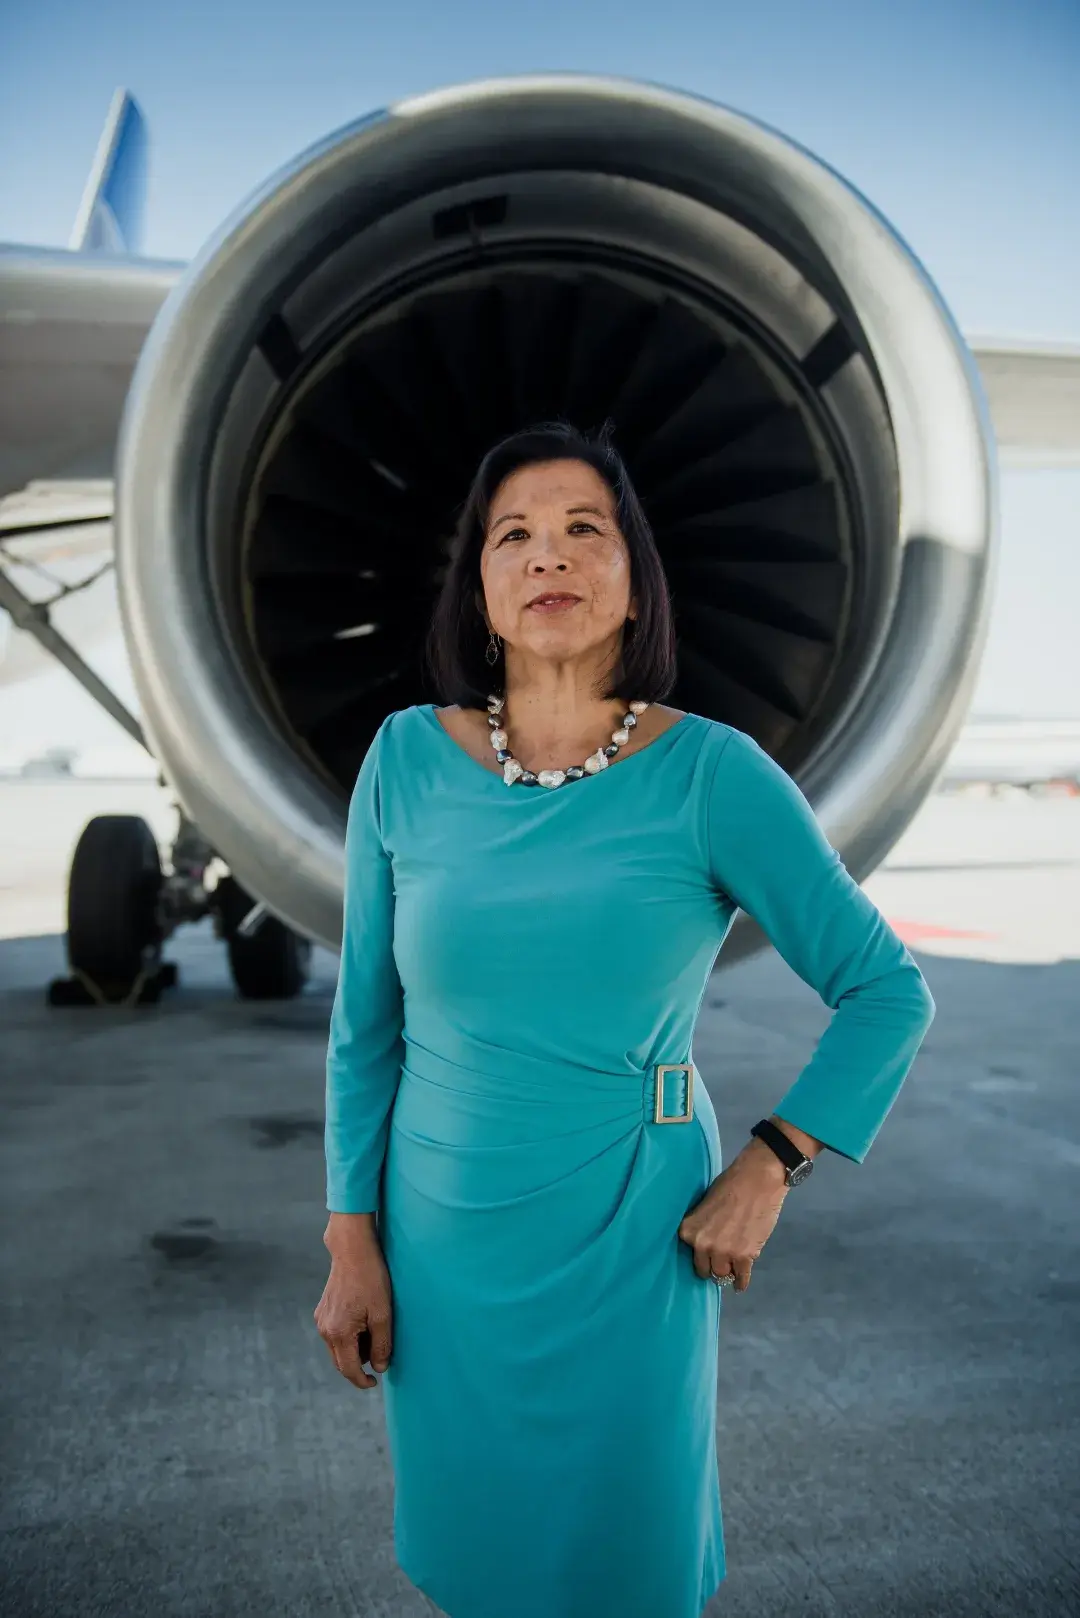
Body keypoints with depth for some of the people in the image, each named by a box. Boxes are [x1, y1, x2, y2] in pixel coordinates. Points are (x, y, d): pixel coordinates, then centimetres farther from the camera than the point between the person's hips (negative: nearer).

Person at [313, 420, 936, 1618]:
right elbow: (364, 1022, 1)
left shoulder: (711, 774, -12)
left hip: (629, 1244, -2)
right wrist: (351, 1243, 1)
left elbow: (886, 991, -3)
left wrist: (767, 1168, -9)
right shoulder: (407, 760, -6)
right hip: (441, 1242, 2)